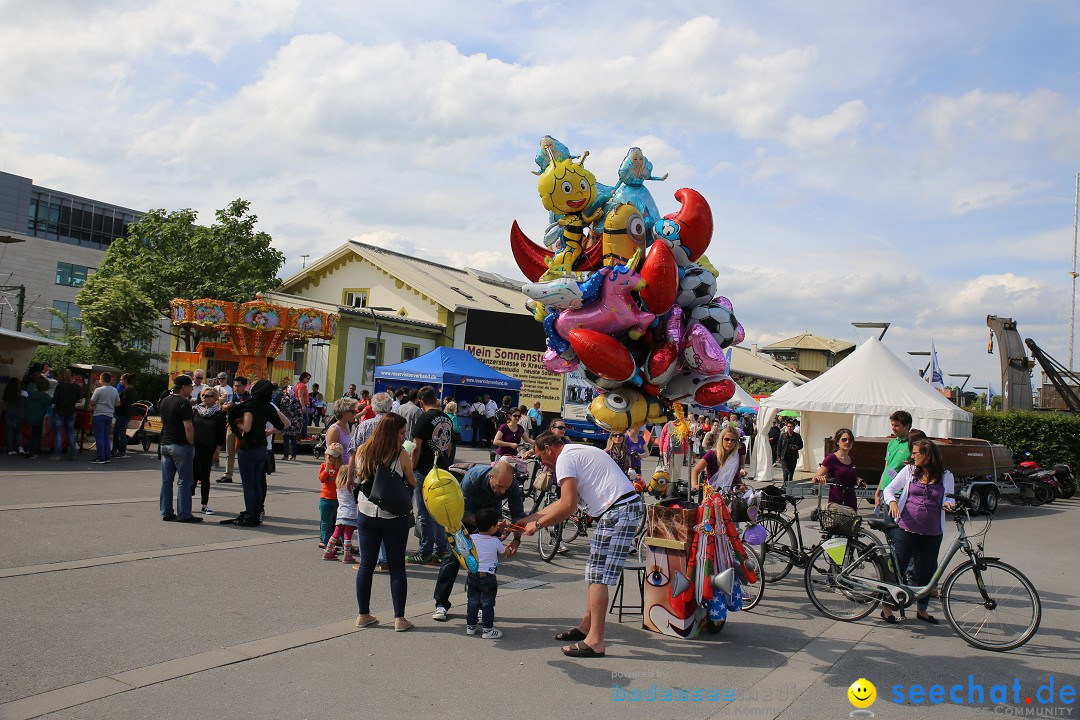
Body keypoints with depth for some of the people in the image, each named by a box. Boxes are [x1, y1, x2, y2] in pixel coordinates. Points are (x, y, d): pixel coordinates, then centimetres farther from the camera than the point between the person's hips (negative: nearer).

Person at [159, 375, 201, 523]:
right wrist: (191, 443, -10)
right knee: (184, 481, -2)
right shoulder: (184, 403, -15)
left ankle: (166, 512, 14)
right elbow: (188, 427, -20)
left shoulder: (164, 401, 11)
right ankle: (183, 514, 0)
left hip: (165, 444, 8)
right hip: (181, 445, -8)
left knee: (166, 480, 10)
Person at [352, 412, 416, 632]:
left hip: (366, 513, 3)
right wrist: (411, 467, 15)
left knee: (366, 565, 13)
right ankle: (399, 618, 9)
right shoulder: (401, 455, -14)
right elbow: (412, 483, -3)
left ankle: (363, 615, 19)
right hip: (394, 516, -3)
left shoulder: (362, 451, -2)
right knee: (397, 567, 6)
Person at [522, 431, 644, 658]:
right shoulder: (578, 452, 24)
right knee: (596, 572, 17)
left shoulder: (564, 458, -6)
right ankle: (586, 626, 26)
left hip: (618, 511, -10)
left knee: (597, 575, -8)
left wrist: (537, 524, -3)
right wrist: (523, 521, 27)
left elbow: (568, 506, -16)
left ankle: (595, 641, -8)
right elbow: (563, 502, 27)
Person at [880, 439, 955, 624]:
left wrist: (948, 504, -9)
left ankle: (922, 610, 26)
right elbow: (889, 489, 4)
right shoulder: (909, 470, 3)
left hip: (932, 532, 1)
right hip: (906, 528, -1)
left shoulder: (946, 476, 4)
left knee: (927, 570, 9)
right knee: (897, 566, -1)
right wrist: (892, 502, -17)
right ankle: (887, 607, 11)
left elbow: (950, 498, 15)